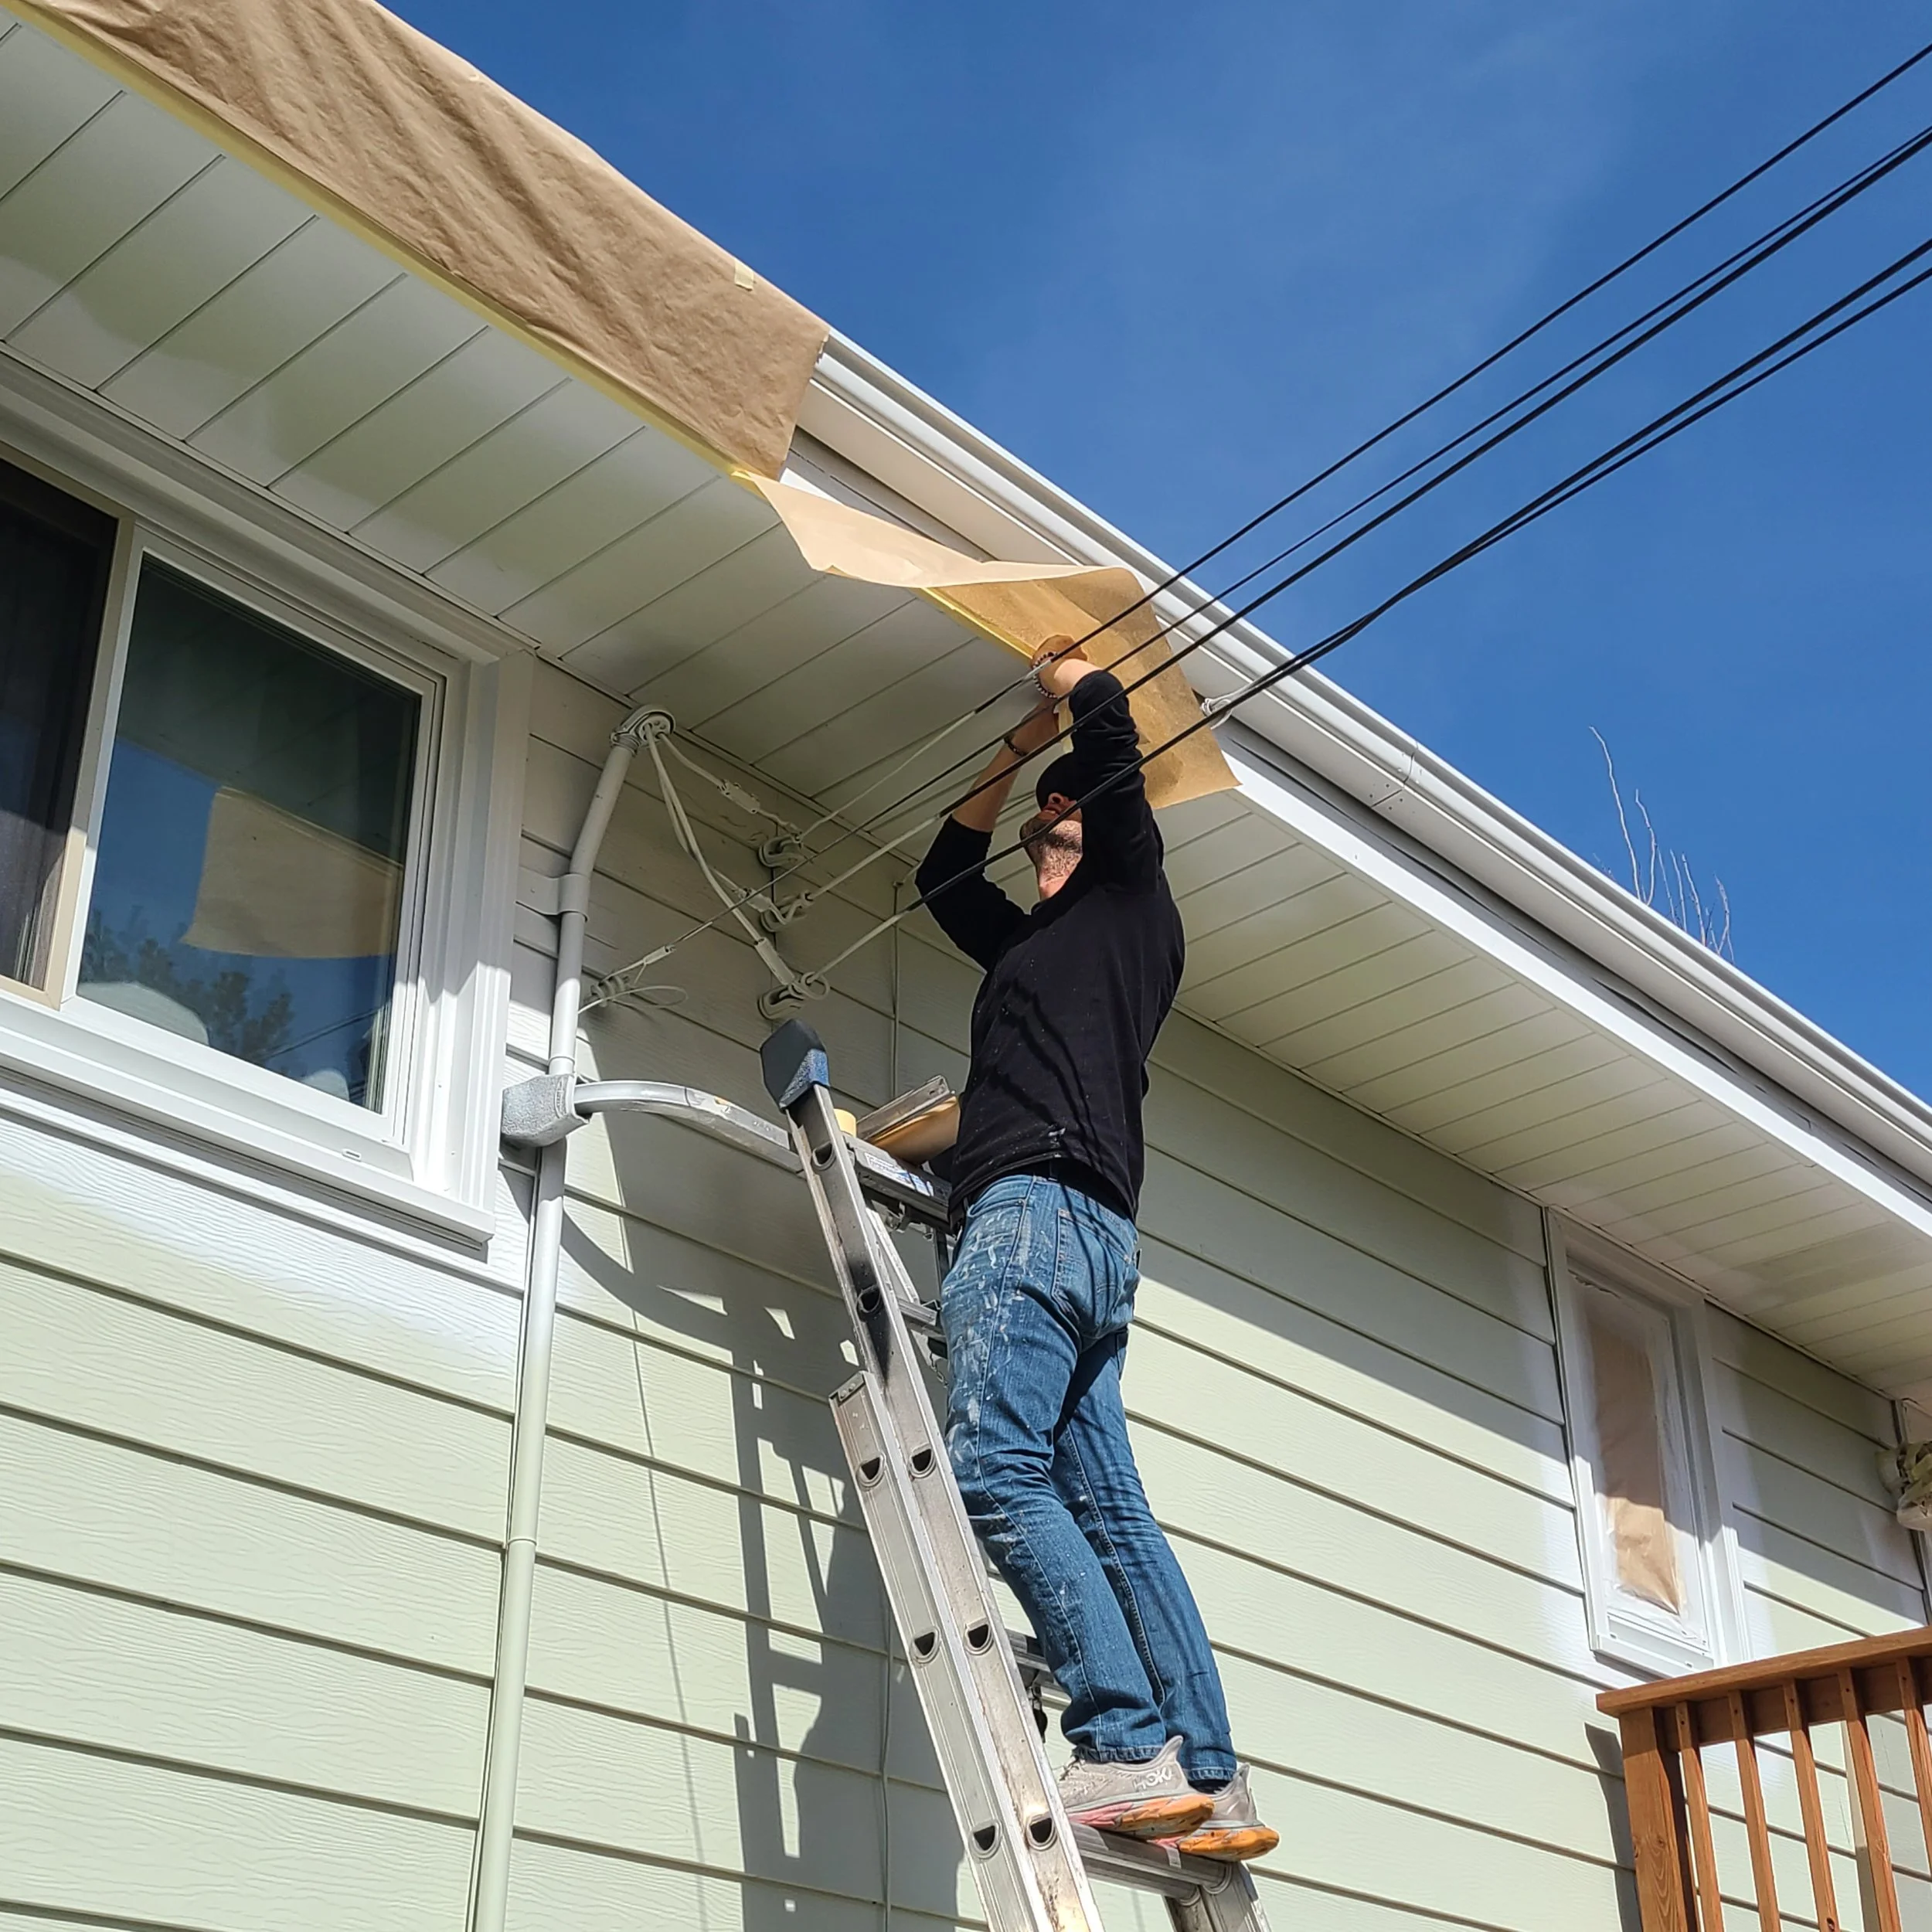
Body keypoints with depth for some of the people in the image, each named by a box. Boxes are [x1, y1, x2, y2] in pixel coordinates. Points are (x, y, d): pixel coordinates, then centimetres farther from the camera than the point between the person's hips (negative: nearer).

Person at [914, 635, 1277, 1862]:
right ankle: (1214, 1782, -4)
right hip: (1090, 1239, 9)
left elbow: (1110, 720, 1)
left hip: (1044, 1206, -9)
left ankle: (1132, 1750, -27)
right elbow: (943, 875, 46)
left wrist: (1066, 677, 22)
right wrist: (1012, 753, 43)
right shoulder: (1040, 939, 32)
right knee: (1110, 1510, 1)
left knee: (997, 1465, -22)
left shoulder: (1127, 894, 10)